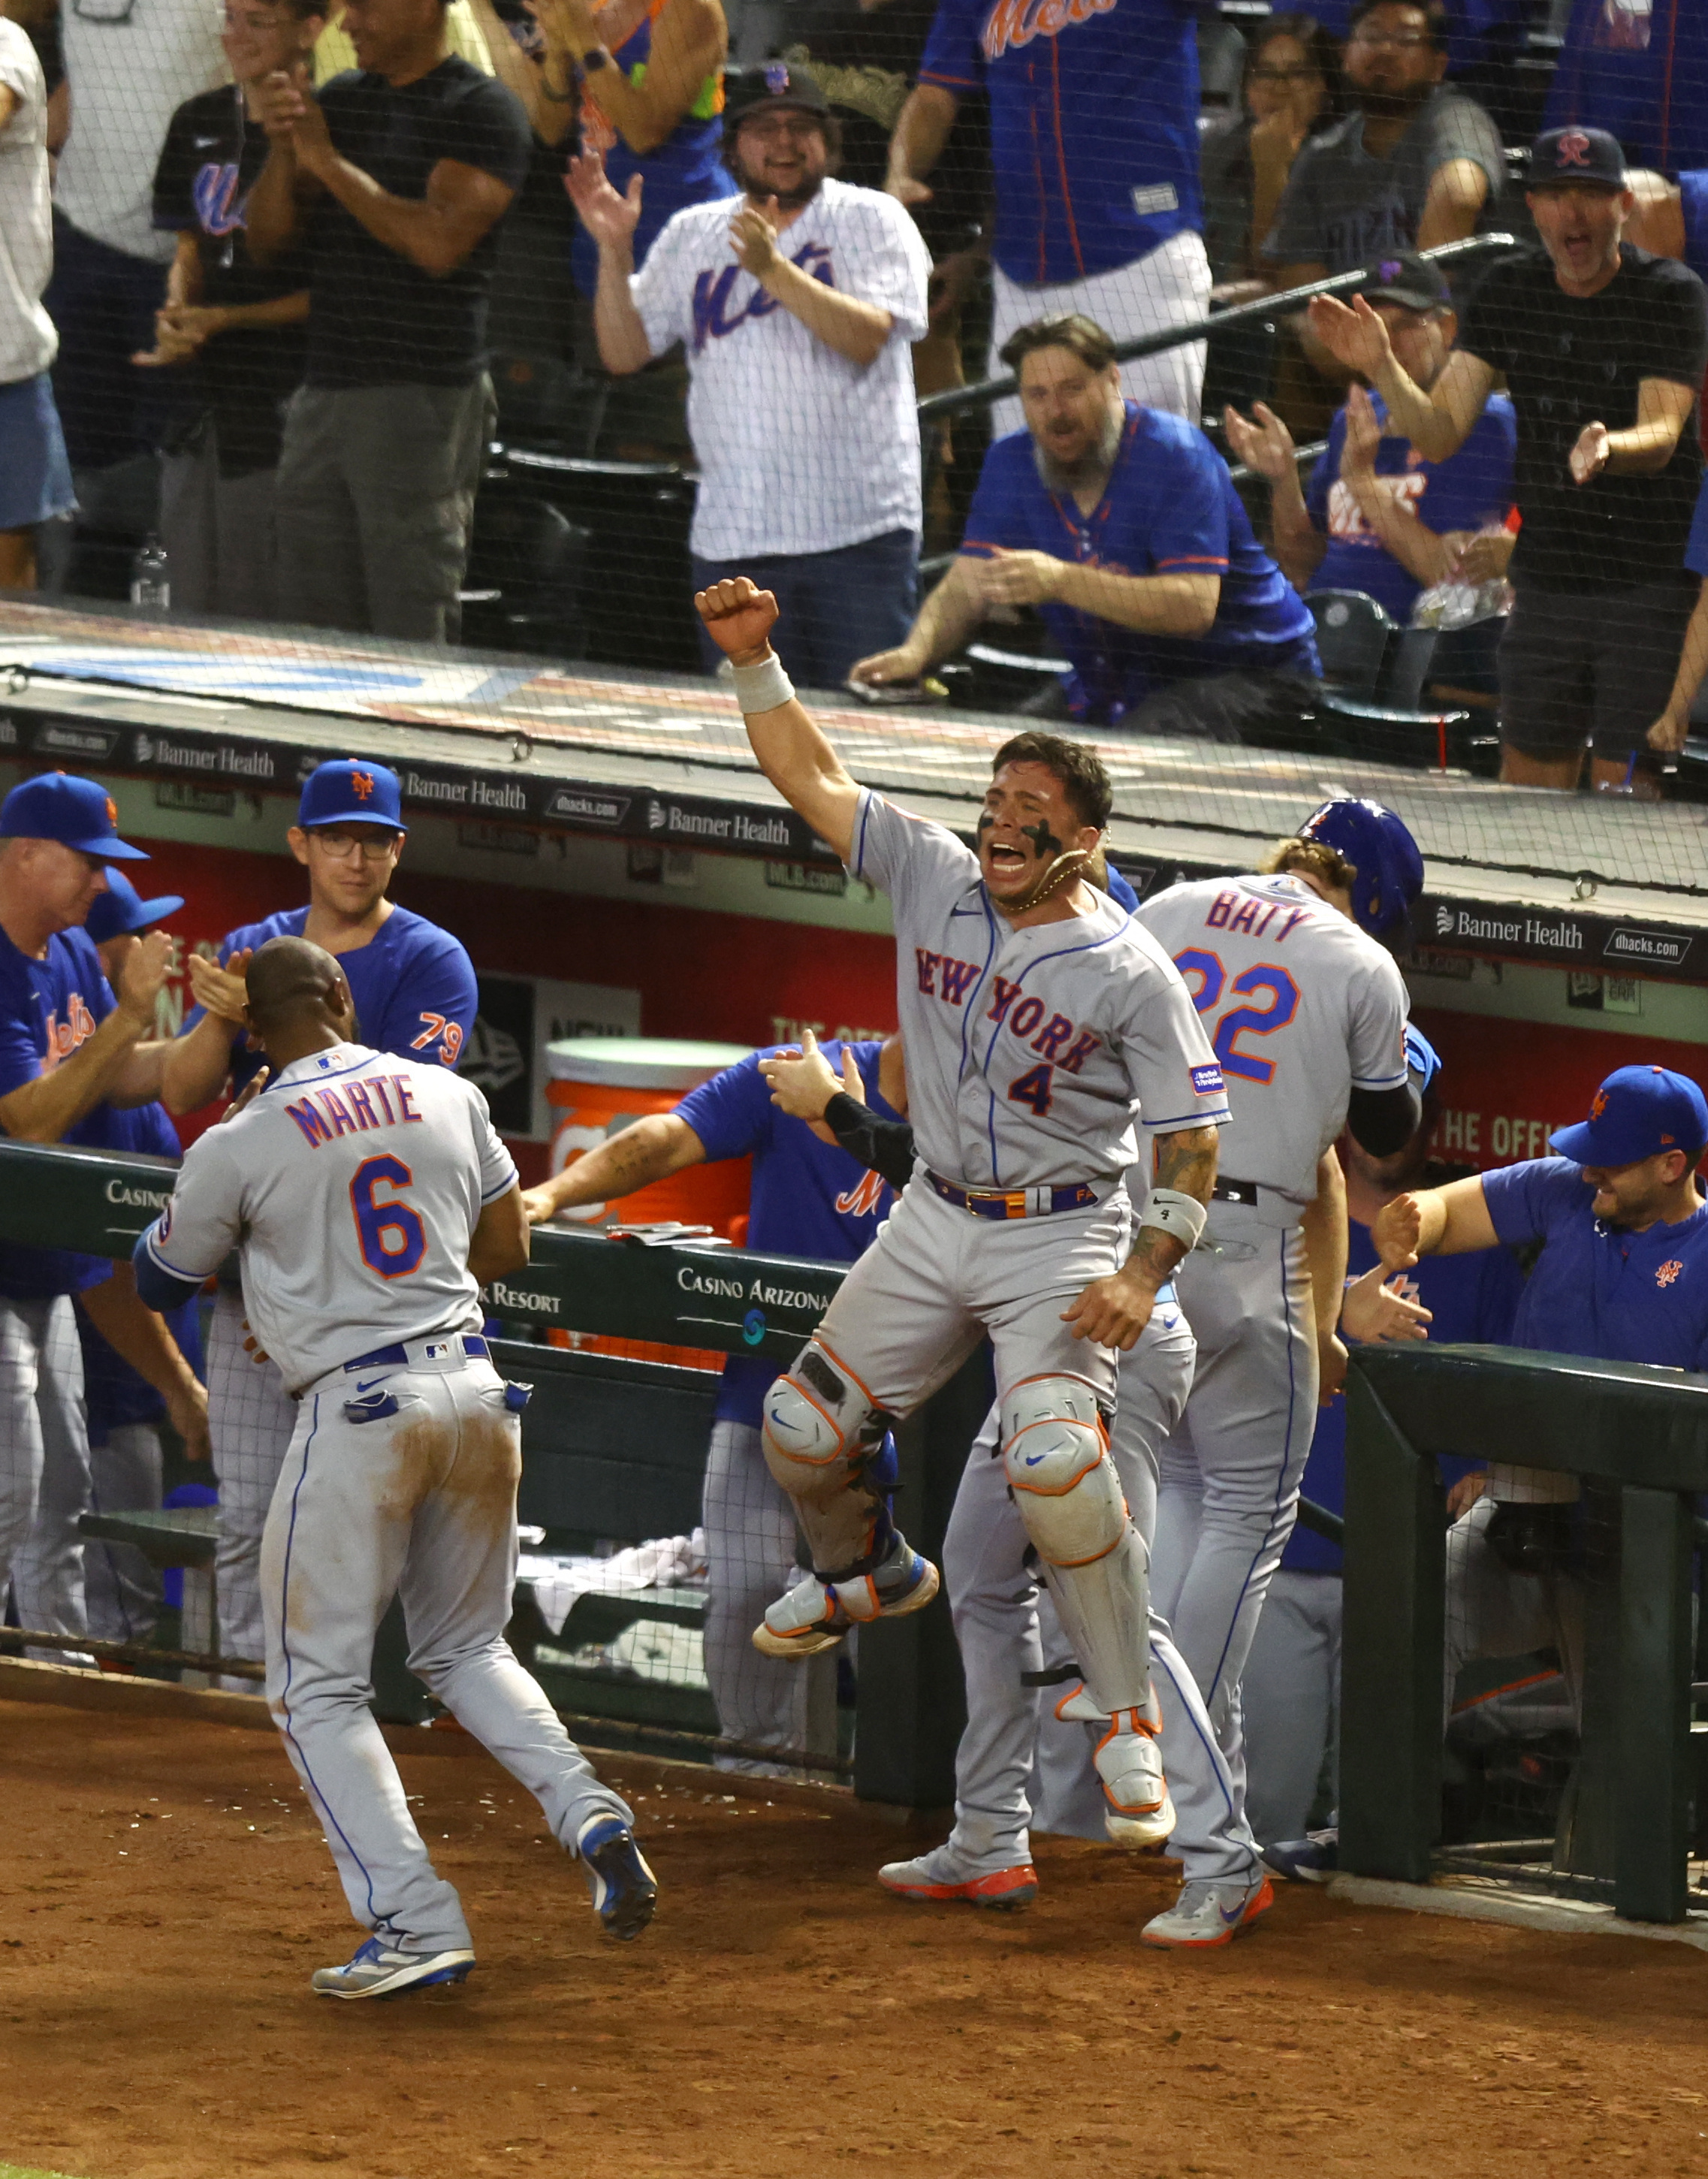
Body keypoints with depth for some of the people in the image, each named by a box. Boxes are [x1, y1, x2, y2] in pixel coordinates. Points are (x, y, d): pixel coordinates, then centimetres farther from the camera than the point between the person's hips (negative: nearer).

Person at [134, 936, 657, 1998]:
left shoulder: (240, 1146, -6)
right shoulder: (448, 1096, 6)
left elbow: (160, 1281, 9)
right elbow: (509, 1248, 17)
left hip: (357, 1408, -5)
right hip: (473, 1387, 5)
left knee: (321, 1684, 5)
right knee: (468, 1645, 23)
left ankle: (415, 1923, -8)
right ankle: (587, 1810, -1)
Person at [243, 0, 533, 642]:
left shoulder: (481, 110, -5)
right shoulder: (337, 102, 16)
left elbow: (439, 243, -18)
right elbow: (267, 240, 13)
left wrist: (328, 160, -14)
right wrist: (283, 148, -5)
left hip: (423, 398, -7)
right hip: (325, 391, 7)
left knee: (411, 639, -9)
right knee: (310, 632, 6)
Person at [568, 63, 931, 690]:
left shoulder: (875, 222, 2)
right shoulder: (692, 235, 13)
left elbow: (866, 337, -13)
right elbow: (623, 352, 11)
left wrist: (773, 269, -23)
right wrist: (613, 250, -3)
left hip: (857, 536, -4)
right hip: (729, 538, 4)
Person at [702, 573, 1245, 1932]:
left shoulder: (1130, 972, -16)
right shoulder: (933, 877, -3)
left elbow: (1193, 1136, -13)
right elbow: (809, 775, -2)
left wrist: (1145, 1274, -23)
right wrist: (753, 660, -17)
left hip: (1062, 1241, -6)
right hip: (936, 1222, 6)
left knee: (1055, 1463, -27)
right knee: (802, 1435, 9)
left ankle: (1130, 1719, -16)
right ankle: (871, 1575, 44)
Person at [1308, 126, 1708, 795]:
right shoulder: (1507, 292, 4)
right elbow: (1439, 434, -2)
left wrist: (1607, 449, -46)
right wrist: (1381, 368, -21)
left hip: (1654, 586, -5)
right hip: (1546, 583, 5)